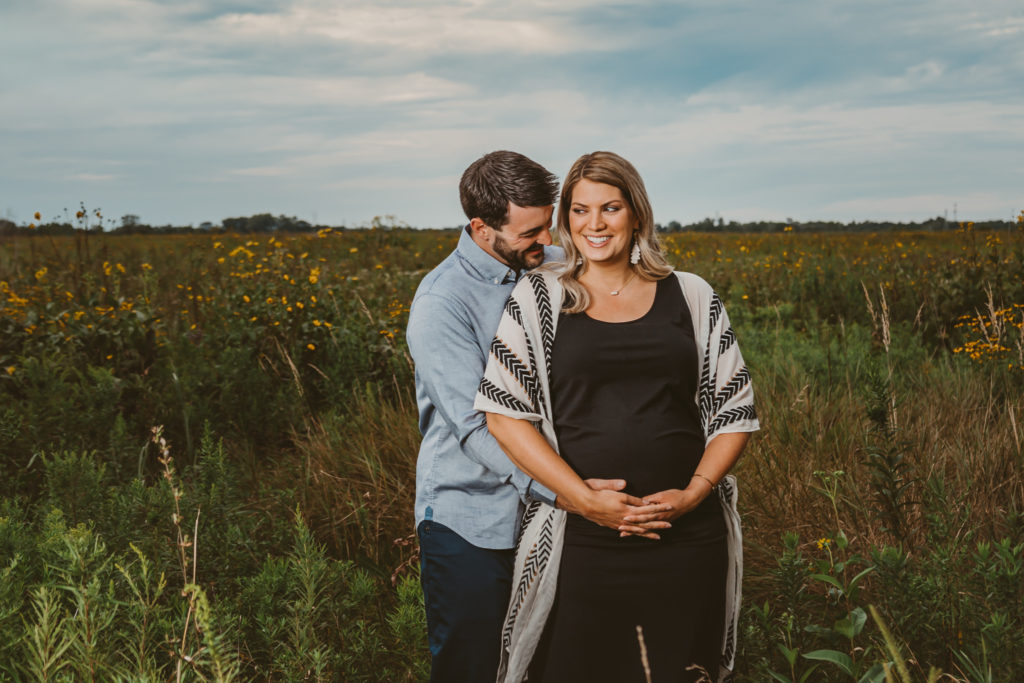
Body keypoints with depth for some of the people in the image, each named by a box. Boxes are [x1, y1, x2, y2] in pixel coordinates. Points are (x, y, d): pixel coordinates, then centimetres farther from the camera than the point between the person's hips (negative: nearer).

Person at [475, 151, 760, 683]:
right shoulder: (539, 298, 4)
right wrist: (588, 501, -12)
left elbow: (735, 412, 10)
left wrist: (694, 492, -7)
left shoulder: (691, 297, 9)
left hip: (688, 540, 2)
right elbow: (504, 415, -3)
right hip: (581, 543, -1)